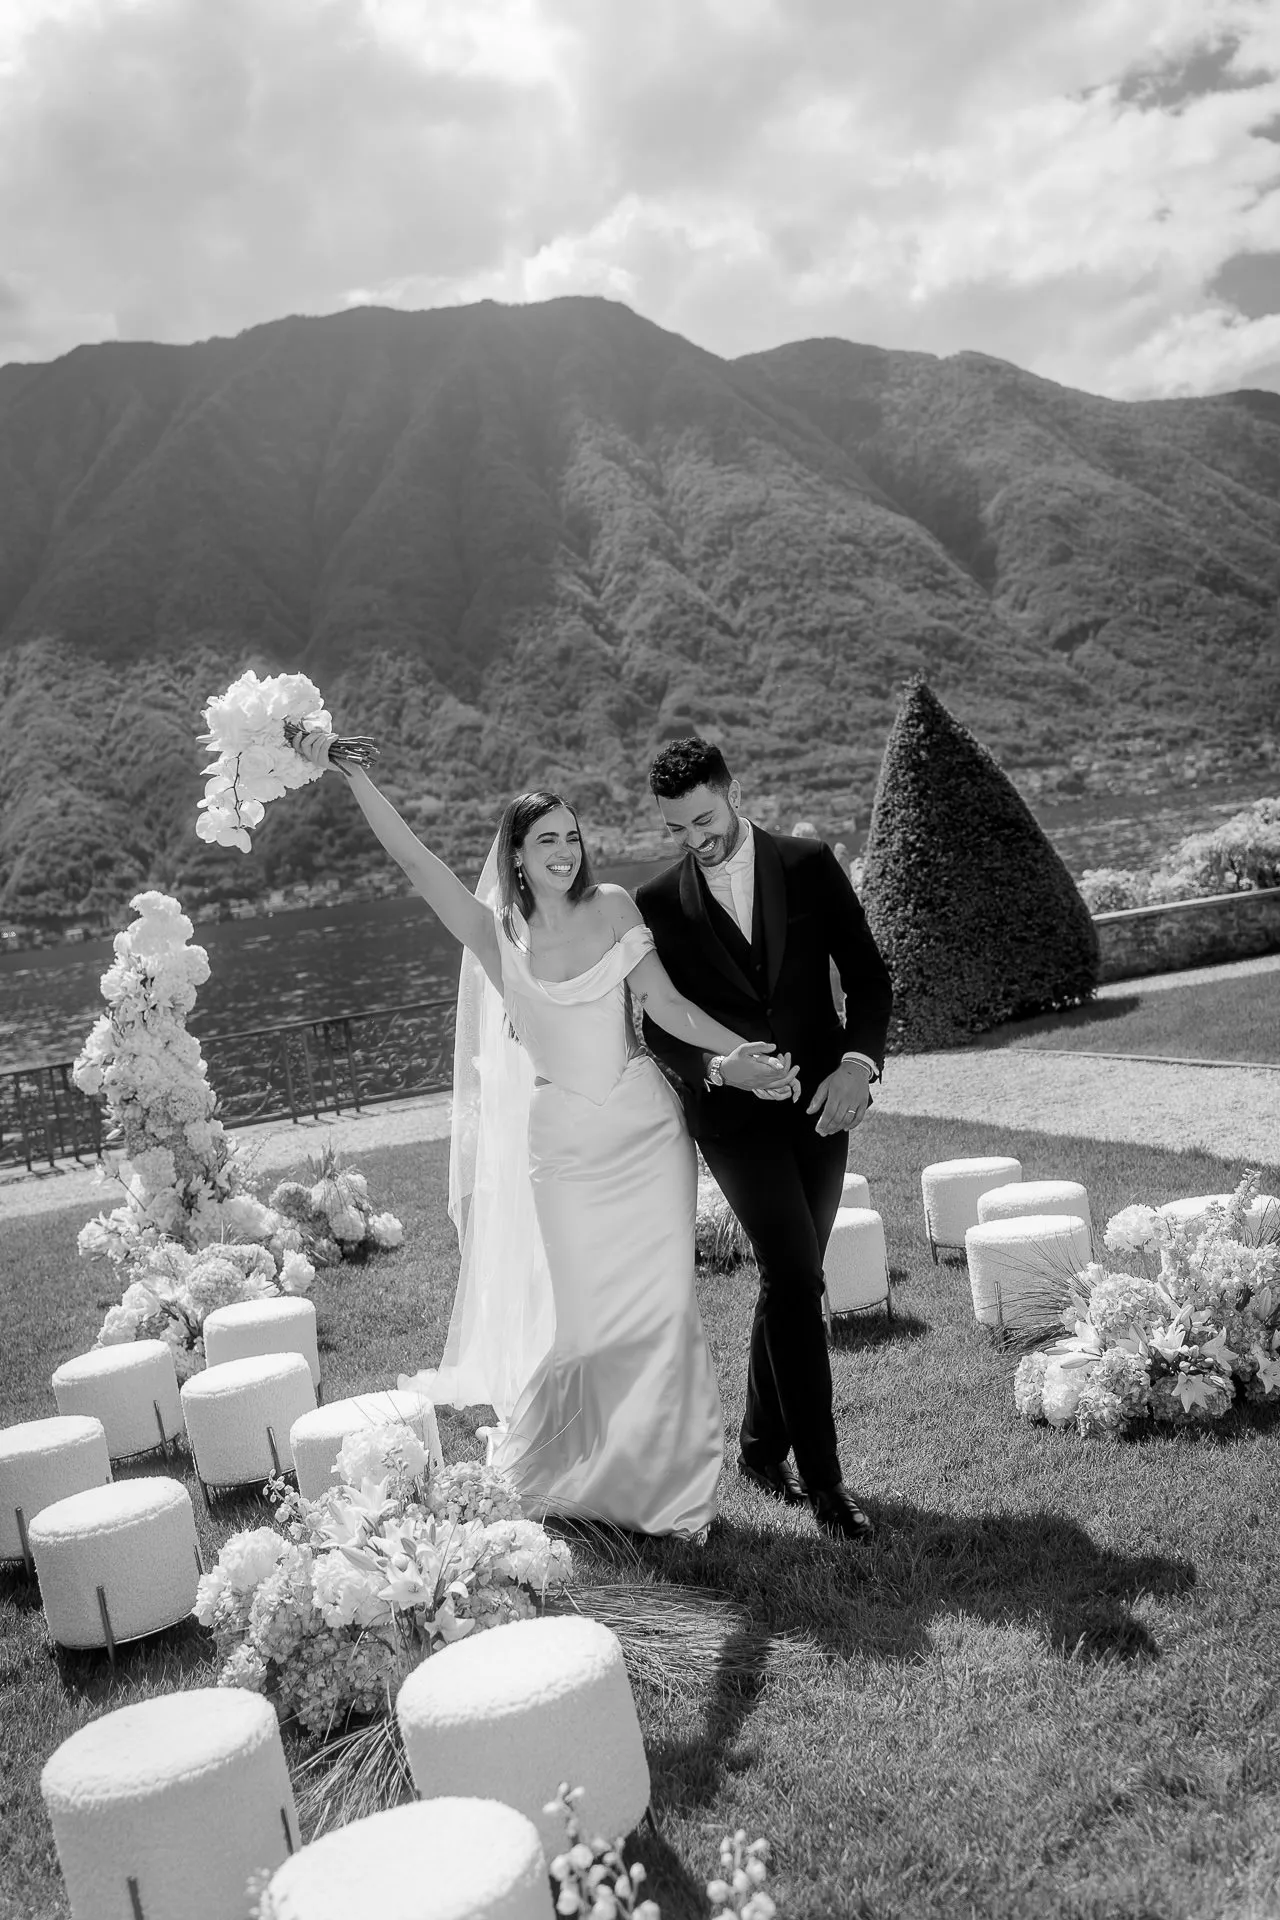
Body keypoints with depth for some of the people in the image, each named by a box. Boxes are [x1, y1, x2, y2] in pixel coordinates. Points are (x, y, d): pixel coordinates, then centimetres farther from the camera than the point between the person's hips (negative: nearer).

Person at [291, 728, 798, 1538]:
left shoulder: (613, 908, 0)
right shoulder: (496, 933, -3)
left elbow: (665, 1003, 1)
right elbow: (414, 858, -10)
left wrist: (739, 1050, -7)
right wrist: (354, 775, -18)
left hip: (645, 1129, 1)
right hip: (560, 1144, -1)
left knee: (661, 1304, 5)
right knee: (579, 1313, 4)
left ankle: (663, 1475, 22)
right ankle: (579, 1477, 27)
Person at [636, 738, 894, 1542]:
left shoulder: (810, 865, 1)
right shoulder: (659, 902, -1)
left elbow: (868, 973, 2)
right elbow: (661, 1025, 1)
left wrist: (858, 1062, -13)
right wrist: (715, 1065, -18)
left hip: (822, 1103, 2)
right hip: (734, 1112, -2)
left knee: (791, 1281, 11)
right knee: (796, 1279, -14)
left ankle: (763, 1445, 29)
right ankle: (822, 1474, -5)